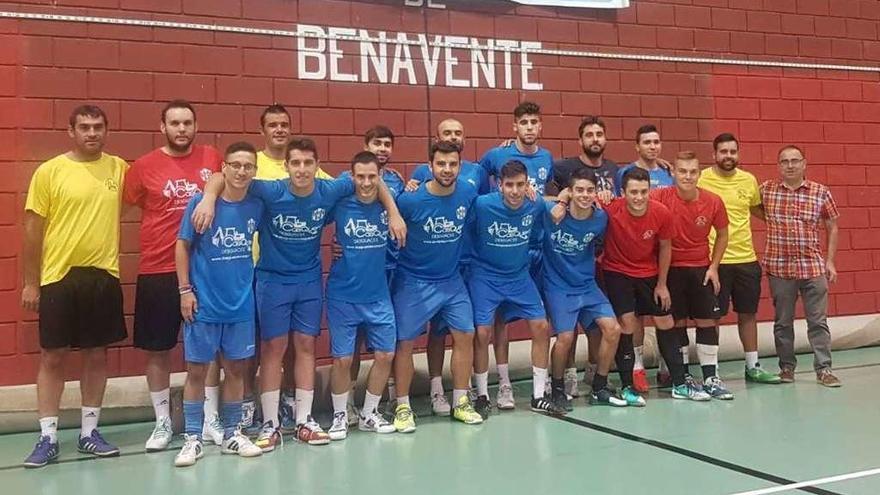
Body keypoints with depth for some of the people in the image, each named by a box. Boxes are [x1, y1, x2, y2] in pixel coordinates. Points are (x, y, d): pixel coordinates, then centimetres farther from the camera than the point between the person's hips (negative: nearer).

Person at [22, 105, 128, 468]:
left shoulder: (119, 168, 4)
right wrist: (30, 282, -3)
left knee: (97, 356, 10)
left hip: (103, 276, 3)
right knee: (52, 357, 4)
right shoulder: (49, 171, -4)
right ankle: (48, 438, 14)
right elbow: (33, 228, -2)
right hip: (59, 277, -2)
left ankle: (89, 432, 23)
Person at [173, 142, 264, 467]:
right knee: (197, 370, 5)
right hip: (204, 304, -3)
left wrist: (250, 279, 10)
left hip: (241, 304, 3)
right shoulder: (201, 202, -10)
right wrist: (185, 290, -8)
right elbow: (183, 245, -4)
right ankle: (192, 438, 16)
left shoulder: (256, 206, -2)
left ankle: (232, 433, 25)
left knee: (235, 368, 11)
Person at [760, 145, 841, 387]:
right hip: (779, 267, 0)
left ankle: (823, 369, 11)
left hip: (813, 266, 0)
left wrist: (830, 262, 4)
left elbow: (832, 228, 8)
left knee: (818, 321, 3)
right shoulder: (765, 190, 1)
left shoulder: (821, 192, 2)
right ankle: (786, 367, 21)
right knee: (782, 321, 9)